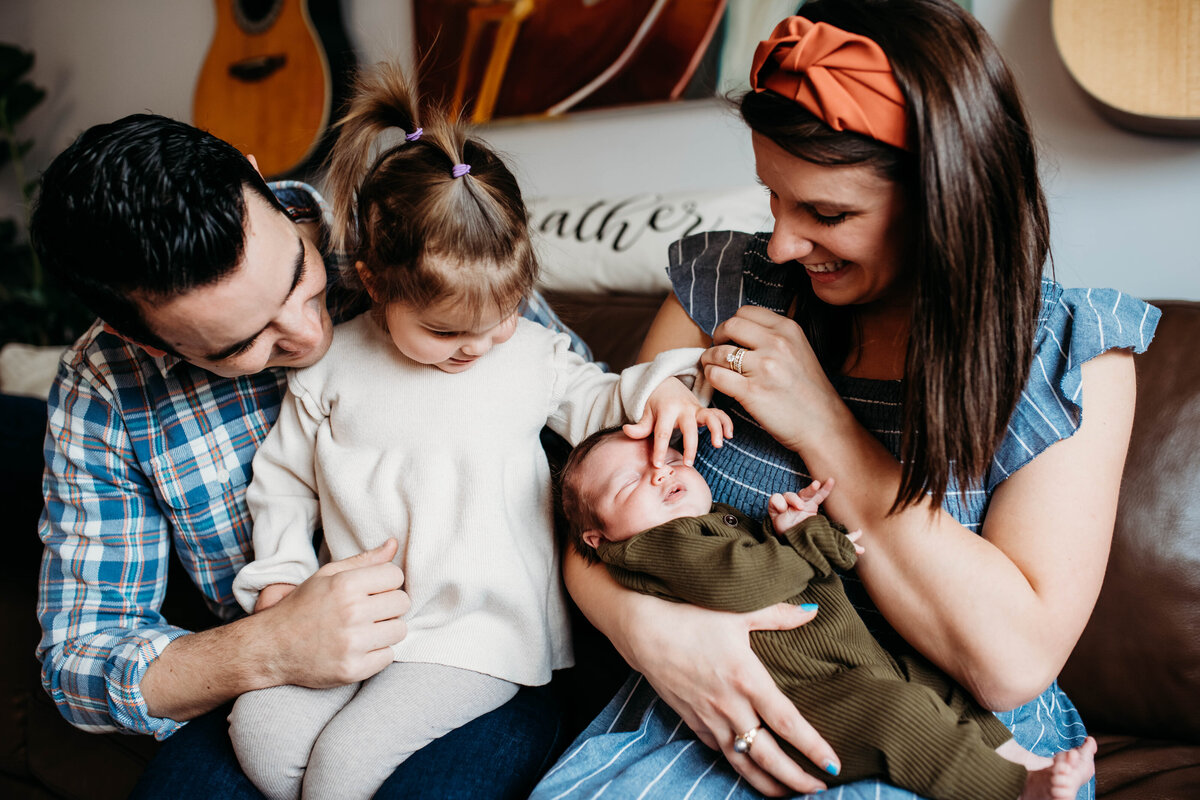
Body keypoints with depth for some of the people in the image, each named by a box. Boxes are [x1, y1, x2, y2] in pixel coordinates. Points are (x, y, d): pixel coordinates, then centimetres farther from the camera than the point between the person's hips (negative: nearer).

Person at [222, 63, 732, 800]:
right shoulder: (330, 367, 0)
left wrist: (658, 387, -7)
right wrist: (278, 576, 2)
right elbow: (285, 476, 10)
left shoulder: (531, 352, -1)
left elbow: (591, 402, 13)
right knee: (261, 726, -11)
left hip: (482, 630, -3)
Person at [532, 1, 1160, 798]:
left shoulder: (1070, 351, -10)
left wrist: (823, 427, -20)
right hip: (718, 722, 1)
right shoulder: (724, 287, -3)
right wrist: (648, 625, -25)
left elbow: (1014, 659, -20)